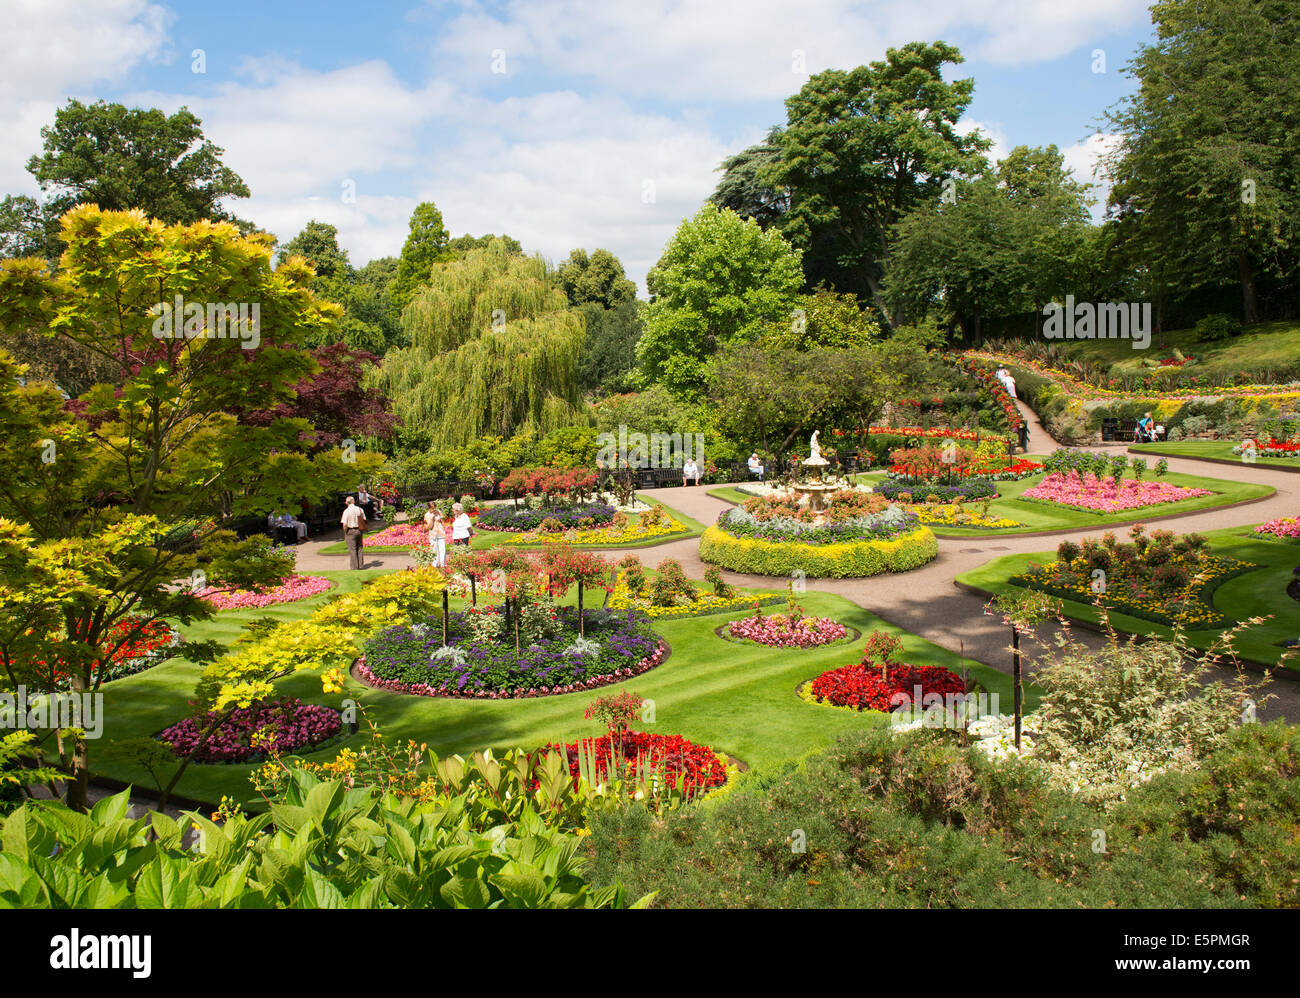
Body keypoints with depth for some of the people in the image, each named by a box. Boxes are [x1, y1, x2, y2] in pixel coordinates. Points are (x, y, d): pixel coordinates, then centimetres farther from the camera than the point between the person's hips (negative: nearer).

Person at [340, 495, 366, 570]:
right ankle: (360, 564, 19)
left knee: (352, 549, 2)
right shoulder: (359, 509, 0)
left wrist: (345, 532, -2)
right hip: (360, 530, 5)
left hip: (350, 531, -5)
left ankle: (354, 566, 5)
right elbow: (364, 520, 6)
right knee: (359, 548, 15)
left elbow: (345, 524, -17)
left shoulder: (347, 511, -14)